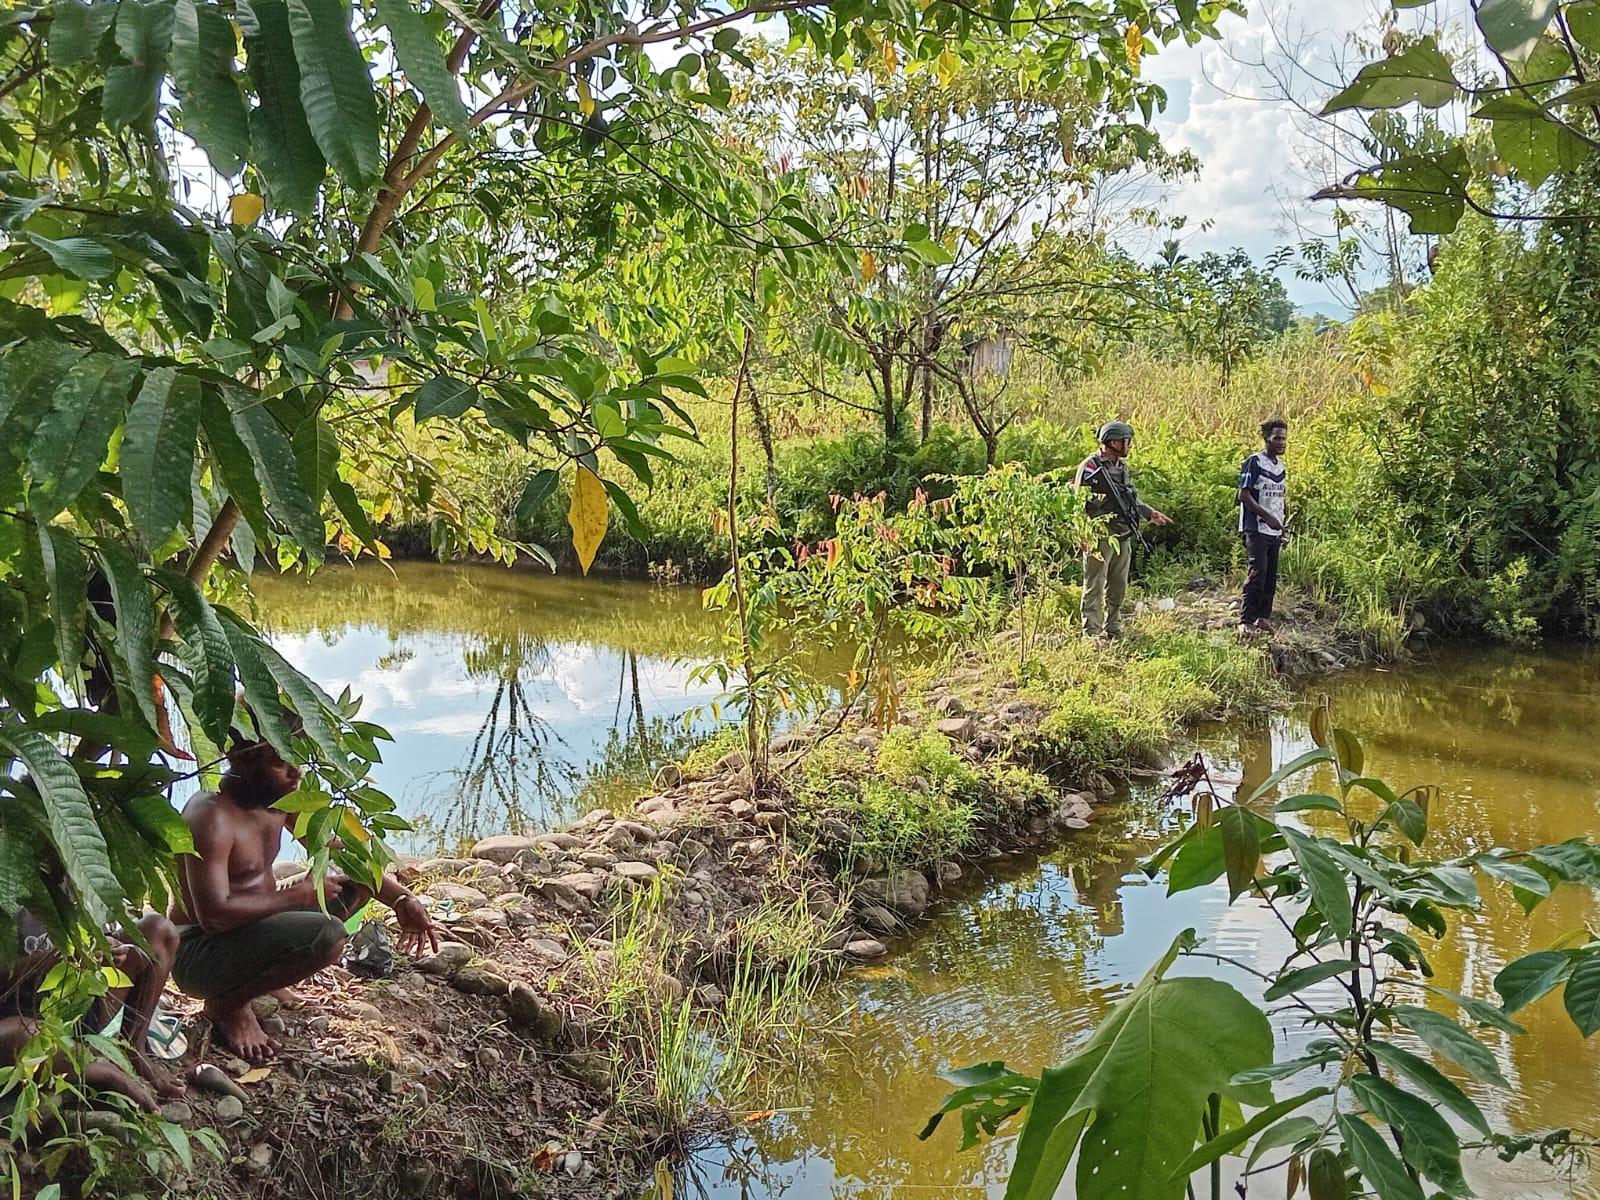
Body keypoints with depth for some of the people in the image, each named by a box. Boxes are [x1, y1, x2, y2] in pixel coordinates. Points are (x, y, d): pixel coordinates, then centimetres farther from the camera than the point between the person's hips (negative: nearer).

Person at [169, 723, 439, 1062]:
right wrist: (297, 895, -23)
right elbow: (214, 915, -32)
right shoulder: (212, 817, -25)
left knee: (360, 882, 9)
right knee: (328, 935, -31)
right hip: (198, 953, -9)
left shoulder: (283, 798, 1)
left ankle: (259, 975, 6)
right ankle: (229, 1002, -7)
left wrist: (402, 899, 0)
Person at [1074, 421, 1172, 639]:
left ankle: (1114, 629, 22)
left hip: (1123, 537, 8)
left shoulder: (1122, 466, 14)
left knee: (1118, 588, 13)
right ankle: (1092, 633, -1)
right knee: (1095, 587, -4)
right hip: (1100, 537, -8)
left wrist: (1149, 513, 18)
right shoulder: (1091, 467, -12)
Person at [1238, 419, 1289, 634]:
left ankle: (1264, 618, 13)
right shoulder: (1254, 462, -8)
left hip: (1274, 531, 8)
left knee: (1271, 576, 7)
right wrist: (1267, 517, -19)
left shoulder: (1282, 467, 16)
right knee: (1258, 572, -15)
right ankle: (1245, 621, -15)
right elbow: (1244, 495, -13)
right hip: (1256, 529, -8)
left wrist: (1284, 527, 15)